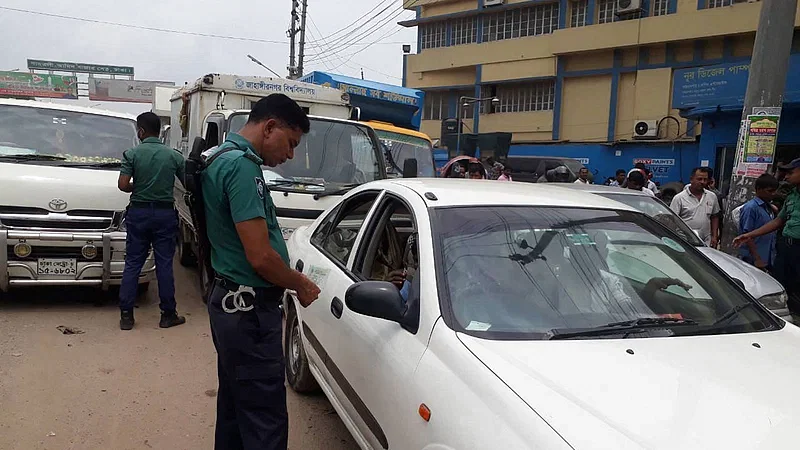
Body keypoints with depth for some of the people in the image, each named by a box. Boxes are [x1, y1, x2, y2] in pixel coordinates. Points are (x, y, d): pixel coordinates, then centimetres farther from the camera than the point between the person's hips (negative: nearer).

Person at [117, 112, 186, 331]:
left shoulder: (132, 154, -5)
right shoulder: (174, 155, -1)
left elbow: (123, 185, -11)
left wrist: (138, 187, 9)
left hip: (139, 212, 0)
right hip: (165, 213, 0)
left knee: (132, 264, 8)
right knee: (164, 264, 5)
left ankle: (126, 315, 9)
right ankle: (168, 314, 10)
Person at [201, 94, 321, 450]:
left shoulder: (223, 159, 14)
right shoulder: (242, 165, -19)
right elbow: (260, 257, -24)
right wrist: (300, 284, -6)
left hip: (230, 302, 11)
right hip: (249, 309, -11)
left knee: (235, 406, 20)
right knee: (266, 419, -4)